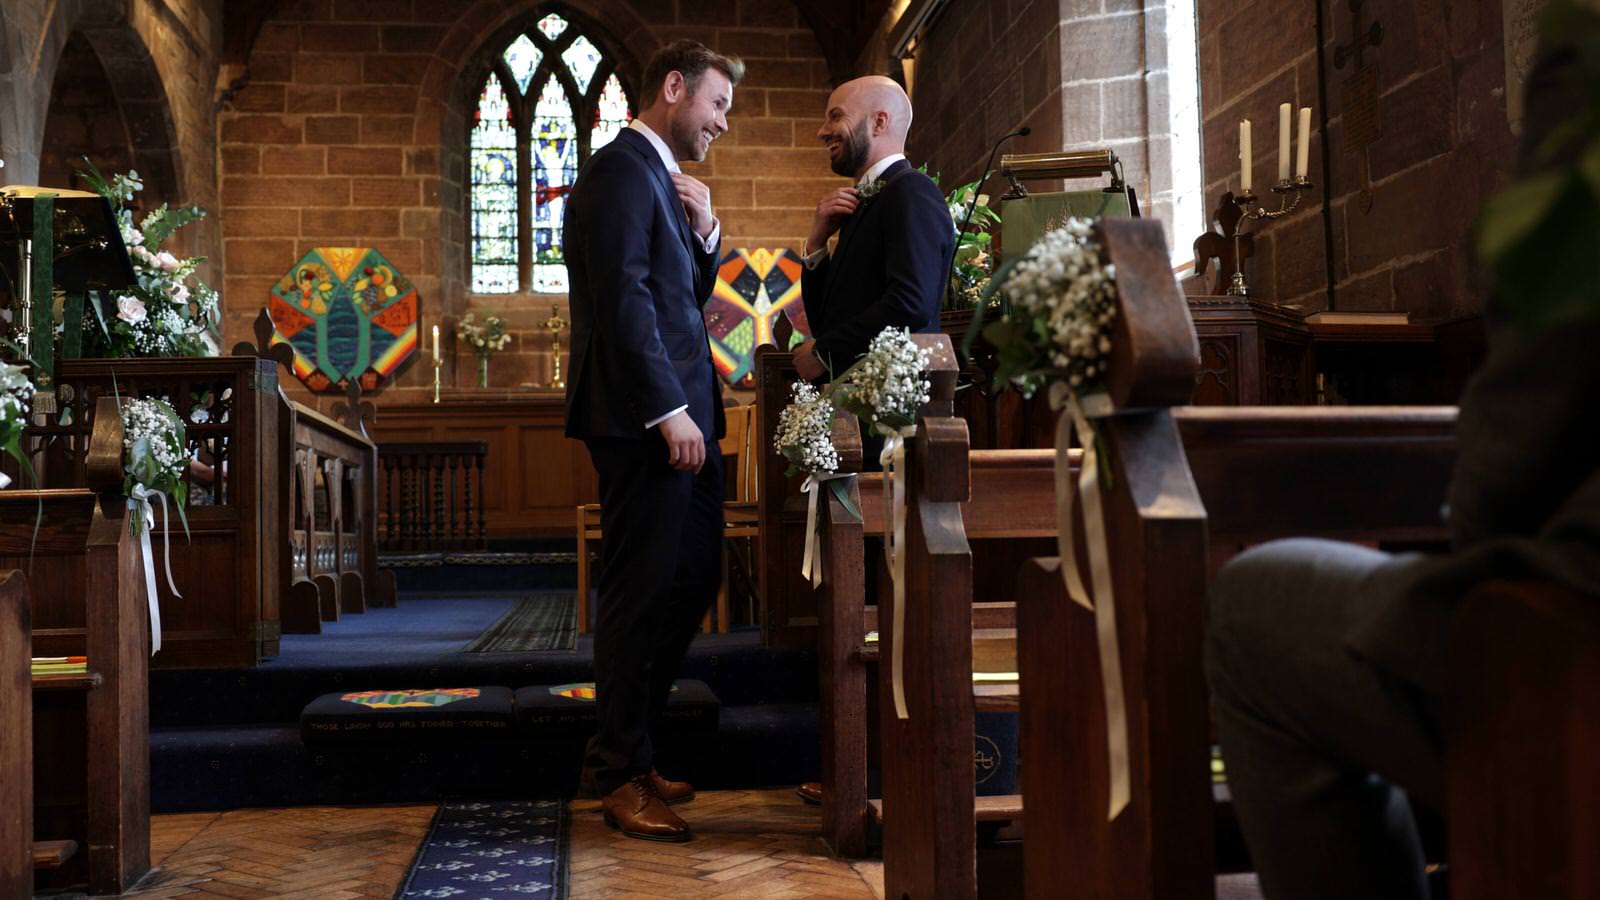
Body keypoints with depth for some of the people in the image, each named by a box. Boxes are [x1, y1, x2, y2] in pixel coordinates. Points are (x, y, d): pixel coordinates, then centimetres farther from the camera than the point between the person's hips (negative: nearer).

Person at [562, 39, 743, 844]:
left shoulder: (662, 178, 22)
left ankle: (622, 751, 24)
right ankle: (620, 774, 9)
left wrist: (704, 234, 7)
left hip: (679, 416, 10)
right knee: (642, 590, -3)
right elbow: (623, 298, -18)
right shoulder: (621, 170, -9)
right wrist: (669, 410, -20)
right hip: (645, 421, -10)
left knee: (691, 580, 13)